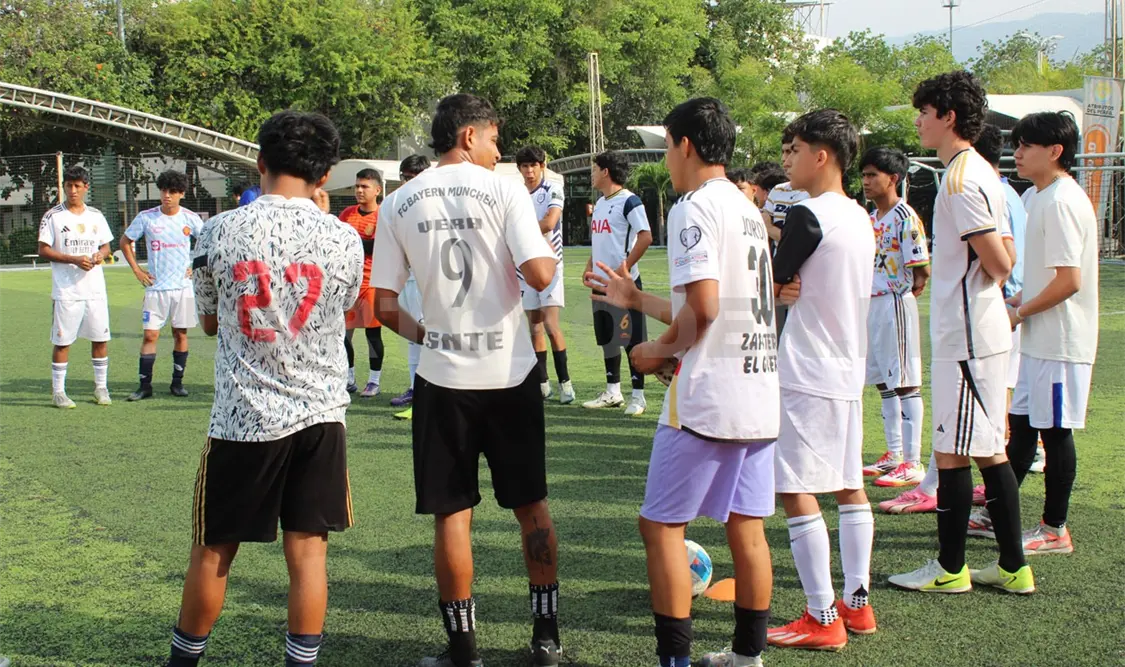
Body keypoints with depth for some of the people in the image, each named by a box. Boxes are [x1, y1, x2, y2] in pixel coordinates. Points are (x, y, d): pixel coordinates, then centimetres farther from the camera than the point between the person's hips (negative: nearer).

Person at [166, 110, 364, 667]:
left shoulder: (219, 231, -7)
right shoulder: (342, 238, -6)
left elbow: (209, 319, 8)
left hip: (242, 418, 0)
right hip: (320, 415, 1)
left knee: (213, 551, 14)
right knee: (307, 549, 8)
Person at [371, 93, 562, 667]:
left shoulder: (398, 204, 2)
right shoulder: (503, 190, -6)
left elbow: (384, 307, 1)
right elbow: (540, 275, -16)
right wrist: (550, 250, 5)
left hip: (442, 379, 1)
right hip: (510, 372, -1)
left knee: (451, 514, 8)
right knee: (531, 505, 14)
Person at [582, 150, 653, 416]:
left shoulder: (629, 201, -12)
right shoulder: (600, 202, 16)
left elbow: (645, 237, -20)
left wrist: (624, 269, -19)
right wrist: (589, 268, 11)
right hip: (601, 282, 9)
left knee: (632, 339, -4)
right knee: (607, 338, 13)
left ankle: (638, 396, 3)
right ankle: (613, 392, 23)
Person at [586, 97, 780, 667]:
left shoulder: (693, 208, -12)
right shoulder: (747, 209, 17)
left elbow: (703, 307, -22)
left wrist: (659, 350, -5)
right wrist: (634, 299, 27)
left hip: (706, 396, -9)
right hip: (760, 391, 9)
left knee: (661, 524, 1)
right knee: (746, 526, 13)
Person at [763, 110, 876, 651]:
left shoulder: (807, 215, -15)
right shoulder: (860, 219, 11)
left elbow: (772, 287, -9)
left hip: (808, 376, -9)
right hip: (849, 371, 9)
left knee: (796, 490, -5)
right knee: (848, 486, 14)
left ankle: (823, 620, -2)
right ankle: (857, 603, 20)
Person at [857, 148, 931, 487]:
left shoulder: (905, 216, -13)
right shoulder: (872, 218, 14)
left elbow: (921, 267, -16)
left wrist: (911, 289, -2)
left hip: (896, 304, -9)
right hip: (872, 304, 9)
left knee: (905, 383, -5)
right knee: (884, 383, 14)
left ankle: (913, 463, 0)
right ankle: (893, 455, 24)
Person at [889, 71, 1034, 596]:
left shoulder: (961, 178, -16)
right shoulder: (979, 170, 15)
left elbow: (998, 263, -17)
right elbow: (1002, 262, 18)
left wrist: (974, 289, 2)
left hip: (965, 337, -10)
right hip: (982, 331, 10)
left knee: (951, 453, -1)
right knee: (989, 450, 13)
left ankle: (949, 569, 10)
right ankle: (1012, 567, 19)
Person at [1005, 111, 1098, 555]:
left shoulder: (1061, 201, -18)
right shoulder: (1040, 197, 13)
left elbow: (1069, 280, -23)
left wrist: (1020, 313, -13)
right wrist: (1015, 300, 10)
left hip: (1060, 342, -10)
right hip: (1038, 340, 10)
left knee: (1054, 430, 0)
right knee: (1022, 424, 15)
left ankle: (1054, 530, 10)